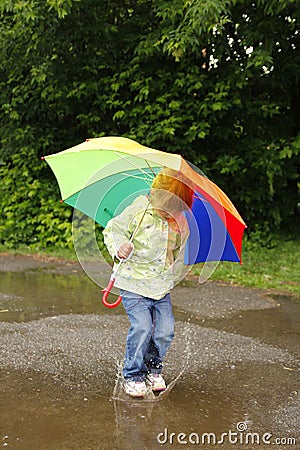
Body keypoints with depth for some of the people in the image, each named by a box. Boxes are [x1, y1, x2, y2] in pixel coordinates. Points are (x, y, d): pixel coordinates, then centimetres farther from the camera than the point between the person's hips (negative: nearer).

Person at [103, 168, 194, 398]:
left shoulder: (182, 224, 4)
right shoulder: (138, 211, -12)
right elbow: (113, 229, -5)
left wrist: (174, 276, 21)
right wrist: (119, 247, -23)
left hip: (162, 287, 5)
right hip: (134, 284, -5)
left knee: (165, 329, 0)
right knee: (142, 327, -15)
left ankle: (154, 367, 27)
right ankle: (133, 375, 6)